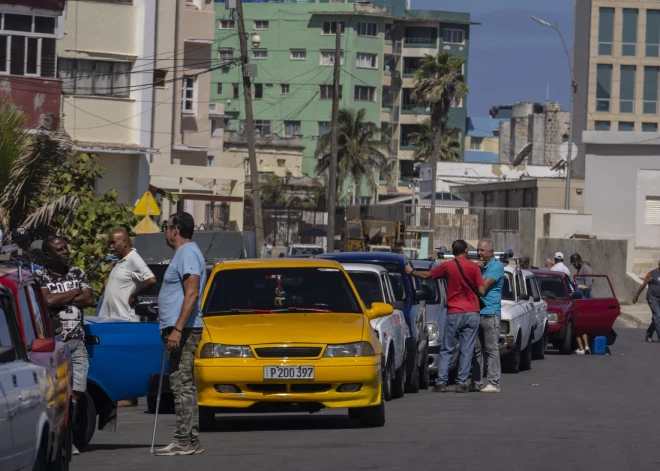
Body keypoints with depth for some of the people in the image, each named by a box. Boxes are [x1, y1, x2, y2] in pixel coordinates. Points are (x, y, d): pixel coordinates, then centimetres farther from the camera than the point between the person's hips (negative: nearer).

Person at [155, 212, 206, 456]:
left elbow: (192, 294, -21)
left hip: (183, 329, -11)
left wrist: (177, 329, -25)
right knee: (184, 385, 11)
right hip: (180, 329, 11)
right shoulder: (184, 253, 21)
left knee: (181, 384, -12)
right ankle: (192, 440, 13)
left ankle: (184, 441, -14)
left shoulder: (188, 253, -12)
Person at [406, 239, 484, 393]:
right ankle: (462, 383, 1)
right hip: (472, 313, 0)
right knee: (467, 350, 3)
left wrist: (411, 272, 32)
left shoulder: (447, 266, 0)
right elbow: (481, 290, -5)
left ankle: (441, 382, 1)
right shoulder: (473, 267, -2)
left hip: (454, 313, 0)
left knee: (447, 350, 7)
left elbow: (427, 275, 14)